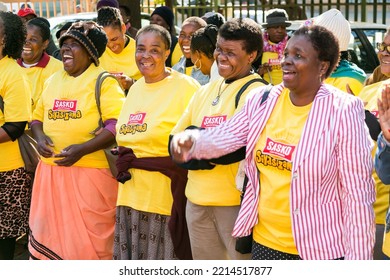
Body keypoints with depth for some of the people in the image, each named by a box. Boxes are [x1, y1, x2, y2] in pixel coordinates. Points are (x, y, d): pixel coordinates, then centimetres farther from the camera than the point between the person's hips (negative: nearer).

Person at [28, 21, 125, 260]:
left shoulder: (104, 81, -6)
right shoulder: (53, 80, 15)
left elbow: (118, 124, -14)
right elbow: (38, 116, 21)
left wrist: (82, 149, -23)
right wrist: (40, 137, -2)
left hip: (90, 172, -6)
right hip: (51, 171, 6)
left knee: (89, 240, 0)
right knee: (50, 233, 11)